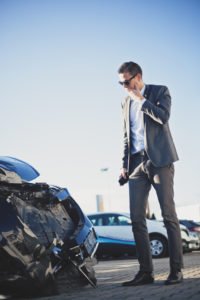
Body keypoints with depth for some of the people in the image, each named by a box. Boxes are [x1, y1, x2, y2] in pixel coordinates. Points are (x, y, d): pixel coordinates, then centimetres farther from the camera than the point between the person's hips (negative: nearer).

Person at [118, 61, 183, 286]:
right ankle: (145, 271, 3)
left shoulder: (159, 91, 5)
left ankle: (176, 270, -3)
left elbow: (163, 117, -13)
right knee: (137, 219, -1)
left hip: (159, 160, -5)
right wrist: (125, 164, 13)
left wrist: (141, 99, -6)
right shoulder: (126, 103, 20)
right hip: (137, 163, 5)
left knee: (168, 215, -7)